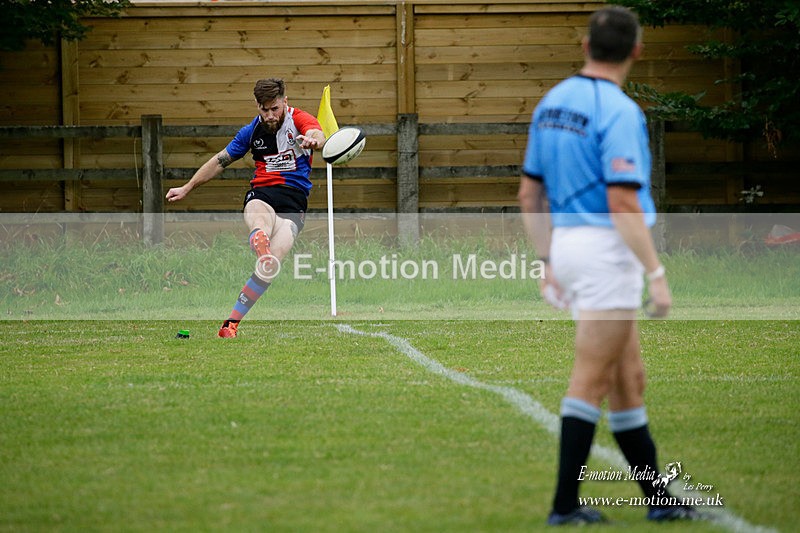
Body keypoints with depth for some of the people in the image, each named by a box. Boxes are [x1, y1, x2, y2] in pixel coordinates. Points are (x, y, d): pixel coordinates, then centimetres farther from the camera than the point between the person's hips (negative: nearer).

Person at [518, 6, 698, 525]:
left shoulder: (551, 103, 10)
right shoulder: (619, 111, -15)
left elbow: (529, 194, 14)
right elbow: (622, 204, -21)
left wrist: (550, 262, 21)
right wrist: (656, 275, -18)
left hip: (567, 244, 8)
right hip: (608, 249, -8)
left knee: (628, 379, 13)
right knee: (591, 382, -4)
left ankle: (657, 498, 17)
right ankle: (565, 505, -3)